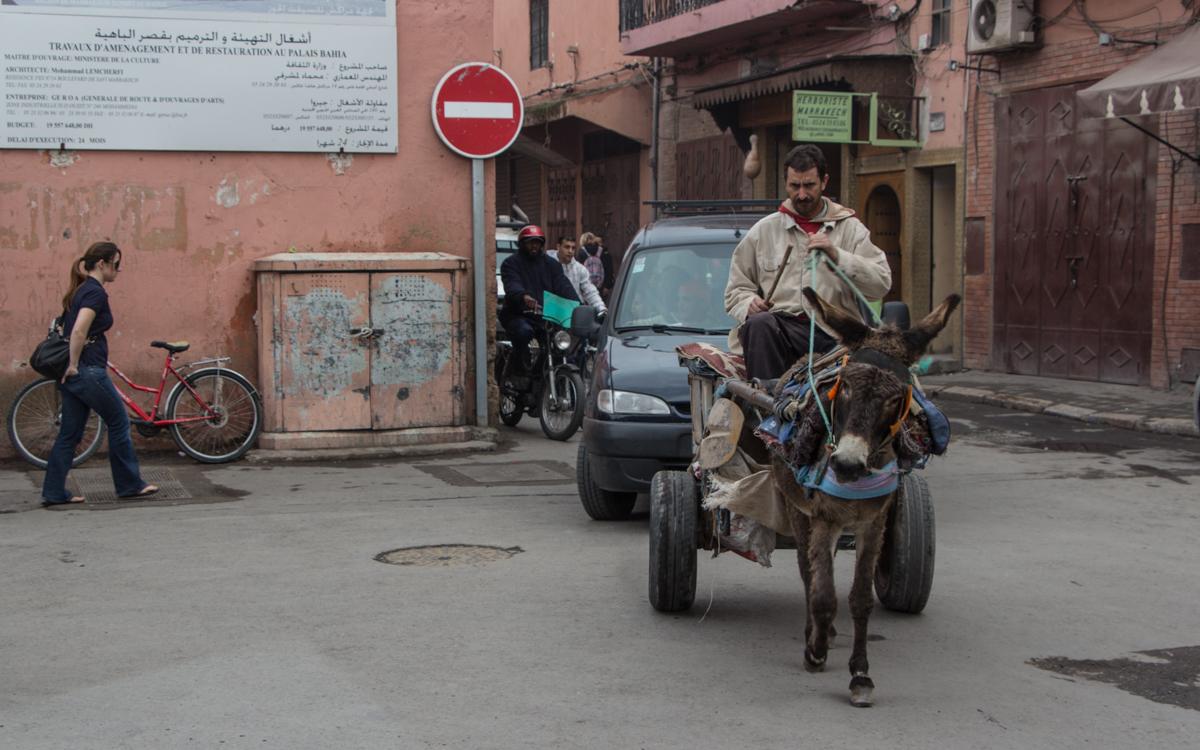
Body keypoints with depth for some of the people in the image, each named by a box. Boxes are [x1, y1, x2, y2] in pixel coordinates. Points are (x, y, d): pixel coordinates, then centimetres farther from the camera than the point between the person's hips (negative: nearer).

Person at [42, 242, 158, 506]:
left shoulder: (79, 291, 16)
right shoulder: (95, 292, -14)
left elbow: (70, 329, 22)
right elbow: (79, 331, -26)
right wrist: (74, 364, -17)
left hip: (72, 373, 9)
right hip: (87, 372, -9)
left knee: (70, 433, 10)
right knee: (119, 422, 4)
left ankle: (54, 492, 9)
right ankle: (130, 484, 13)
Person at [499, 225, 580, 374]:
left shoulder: (552, 264, 18)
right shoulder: (511, 263, 4)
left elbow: (564, 286, 2)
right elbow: (512, 285, -18)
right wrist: (524, 296, -43)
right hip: (518, 315, -4)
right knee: (524, 331, -37)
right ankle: (519, 367, -14)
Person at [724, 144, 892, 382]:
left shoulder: (850, 228, 17)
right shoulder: (764, 230, 21)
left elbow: (882, 284, 3)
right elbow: (736, 289, 21)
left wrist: (837, 255, -10)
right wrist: (749, 304, -3)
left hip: (836, 333, -1)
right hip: (783, 327, 1)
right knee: (759, 323, -35)